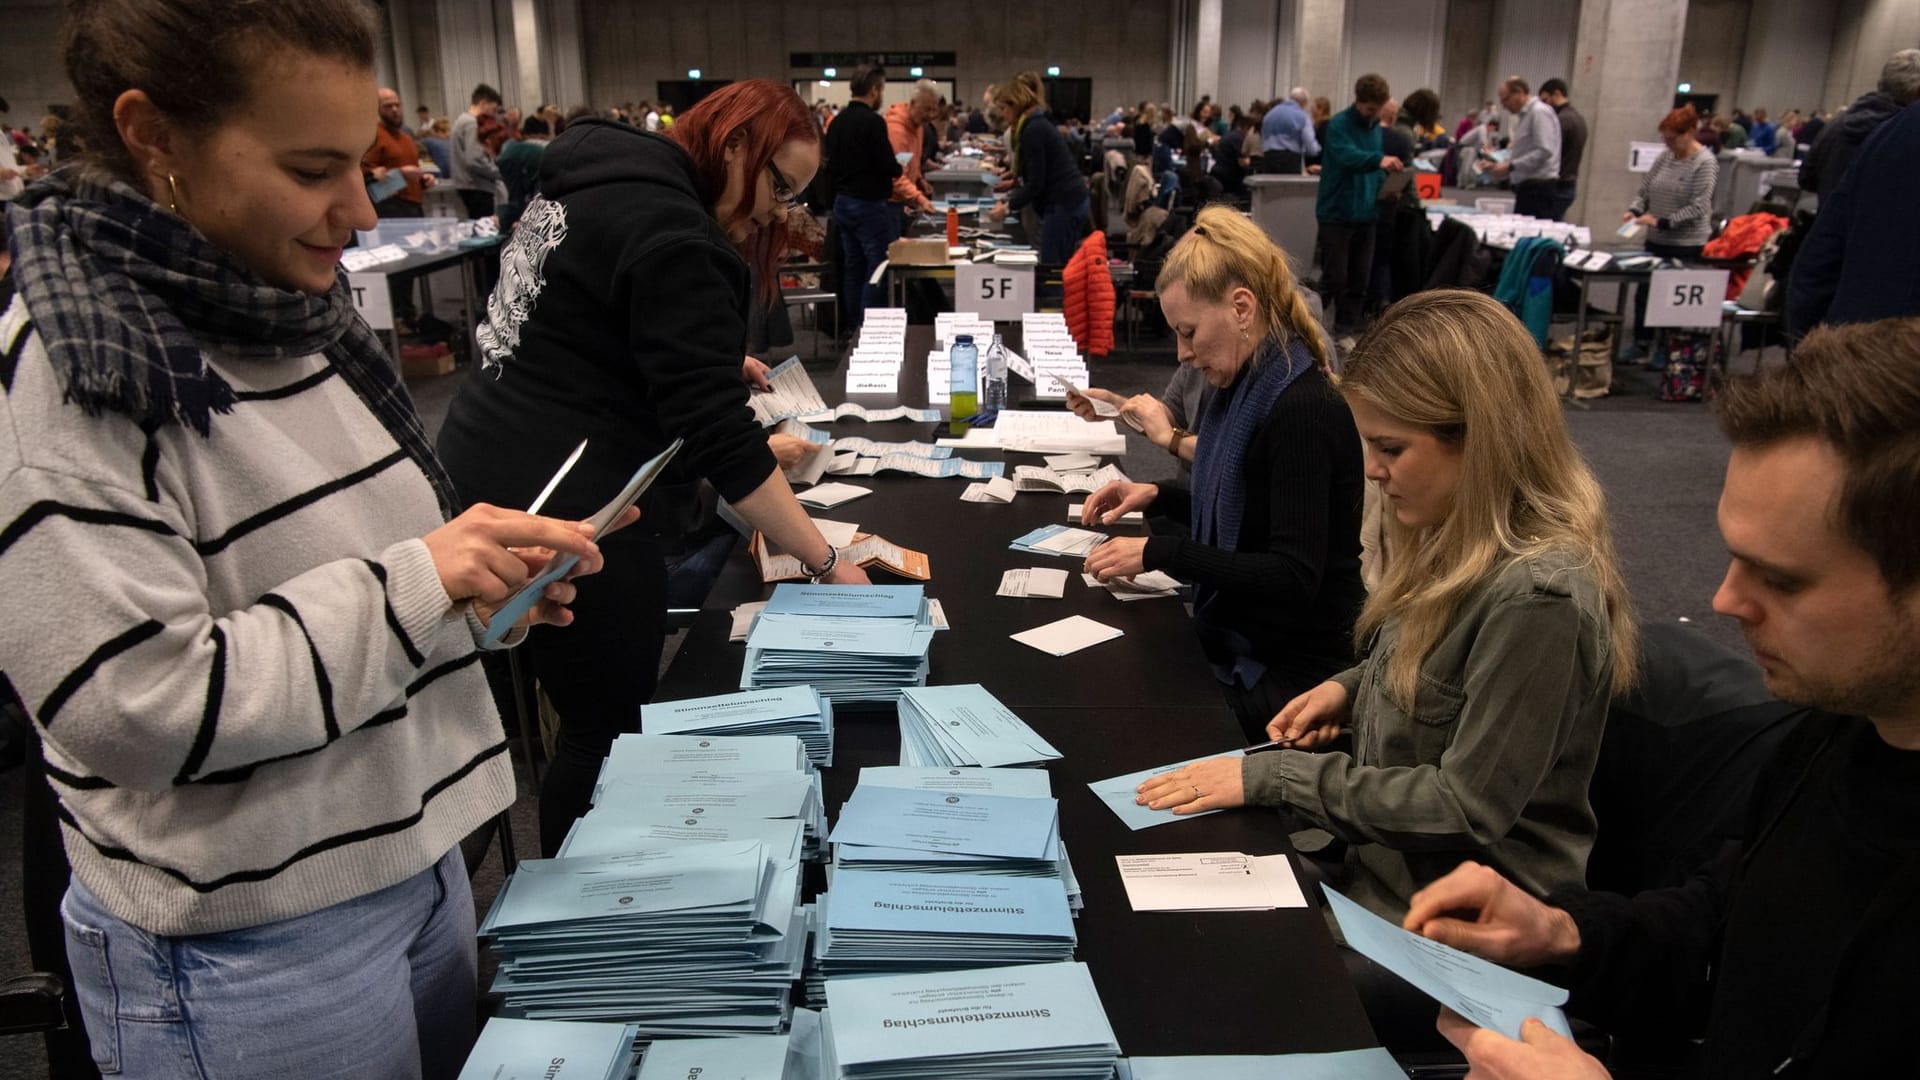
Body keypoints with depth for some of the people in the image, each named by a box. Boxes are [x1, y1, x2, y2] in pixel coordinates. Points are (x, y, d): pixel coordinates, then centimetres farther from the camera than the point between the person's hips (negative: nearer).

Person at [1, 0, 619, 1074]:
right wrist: (419, 580, -23)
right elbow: (136, 709, -24)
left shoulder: (294, 316, 5)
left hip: (418, 859, 7)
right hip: (247, 951, -7)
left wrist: (488, 582, -1)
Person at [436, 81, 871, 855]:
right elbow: (721, 442, -22)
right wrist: (826, 561, -16)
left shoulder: (594, 179, 12)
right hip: (566, 513, -10)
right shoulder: (673, 238, -17)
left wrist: (716, 361, 26)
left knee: (593, 717, 19)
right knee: (609, 731, 2)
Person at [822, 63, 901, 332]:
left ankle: (852, 328, 18)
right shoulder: (872, 121, -16)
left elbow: (830, 161, 13)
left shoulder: (838, 120, 8)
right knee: (878, 269, -4)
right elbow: (888, 166, -18)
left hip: (842, 201, 9)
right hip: (869, 205, -9)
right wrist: (900, 170, 2)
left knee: (852, 268, 13)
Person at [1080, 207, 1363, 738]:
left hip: (1293, 670, -8)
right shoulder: (1250, 389, 6)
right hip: (1240, 643, 8)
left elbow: (1293, 578, -26)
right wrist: (1157, 496, 5)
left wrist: (1158, 553, -22)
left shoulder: (1303, 411, -23)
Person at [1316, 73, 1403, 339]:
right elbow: (1348, 156, -29)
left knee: (1359, 278, 9)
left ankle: (1347, 329, 18)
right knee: (1334, 278, -5)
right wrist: (1379, 159, -47)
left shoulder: (1375, 127, 13)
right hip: (1337, 213, -7)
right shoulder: (1339, 125, -10)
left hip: (1364, 213, 7)